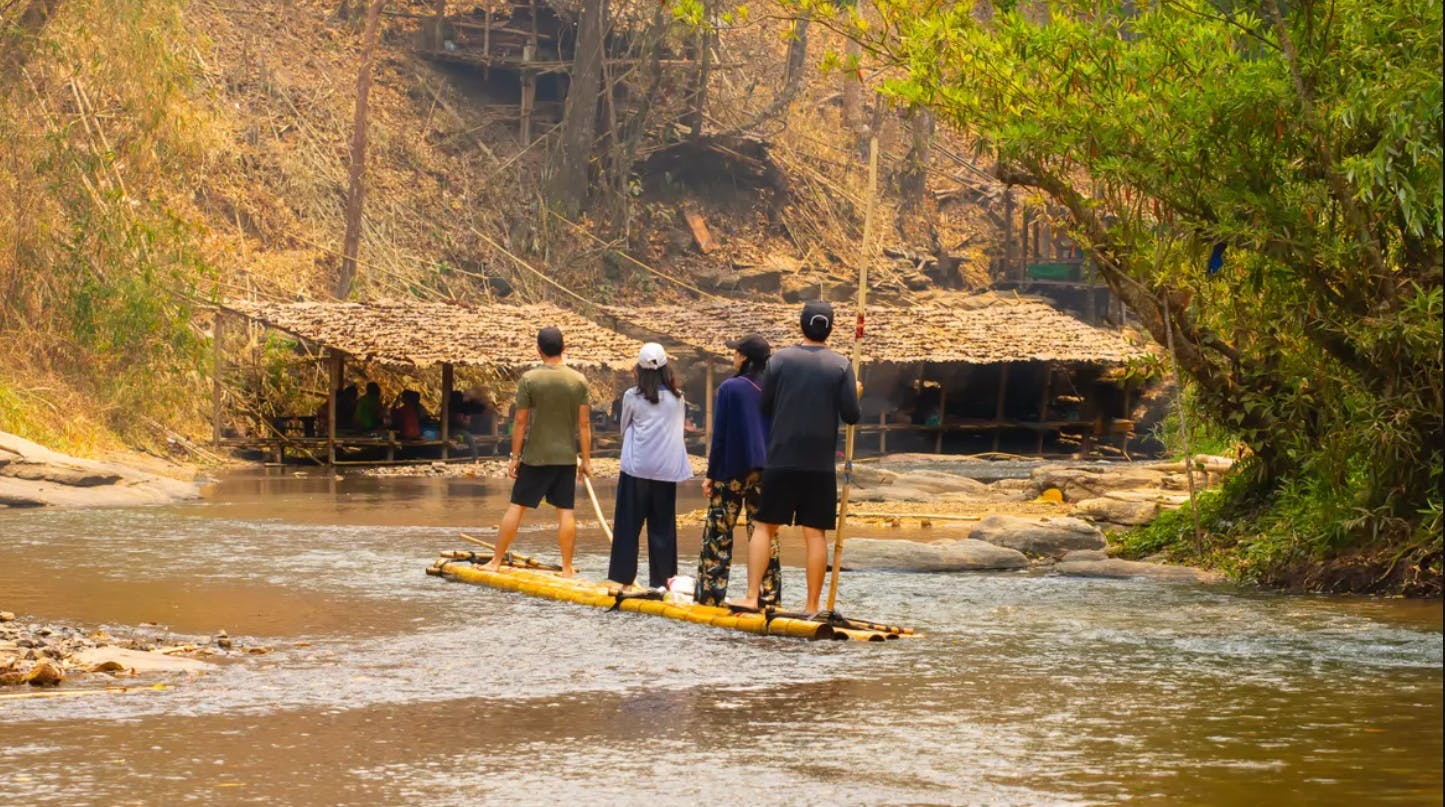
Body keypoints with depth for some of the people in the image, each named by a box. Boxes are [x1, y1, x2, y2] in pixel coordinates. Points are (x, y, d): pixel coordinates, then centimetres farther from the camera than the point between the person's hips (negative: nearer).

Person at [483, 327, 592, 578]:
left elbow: (520, 422, -7)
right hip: (566, 456, 1)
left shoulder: (529, 379, -9)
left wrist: (515, 456, 1)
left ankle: (496, 562, 12)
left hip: (534, 456, -1)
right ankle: (567, 569, 5)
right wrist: (586, 460, 5)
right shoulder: (578, 381, -3)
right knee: (566, 511, 3)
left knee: (517, 507, 7)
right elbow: (584, 424, -1)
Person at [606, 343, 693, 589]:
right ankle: (661, 580, 6)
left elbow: (625, 429, 9)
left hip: (637, 467, -2)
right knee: (663, 526, 7)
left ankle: (620, 577, 2)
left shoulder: (632, 397, -4)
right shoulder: (677, 398, 3)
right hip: (667, 469, 2)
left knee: (628, 525, 3)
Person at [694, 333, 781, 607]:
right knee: (765, 536, 6)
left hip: (732, 471, -4)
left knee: (718, 535, 4)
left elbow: (719, 436, -8)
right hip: (766, 472, 4)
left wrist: (711, 474, -2)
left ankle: (709, 595, 3)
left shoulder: (730, 388, -9)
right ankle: (768, 597, 4)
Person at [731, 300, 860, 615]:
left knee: (765, 527, 8)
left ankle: (752, 597, 1)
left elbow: (763, 406, 3)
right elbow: (851, 415, -5)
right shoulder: (841, 365, -4)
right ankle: (812, 606, 4)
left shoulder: (780, 359, -1)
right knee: (815, 533, 3)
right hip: (820, 464, 0)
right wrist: (855, 395, 16)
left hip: (780, 460, 0)